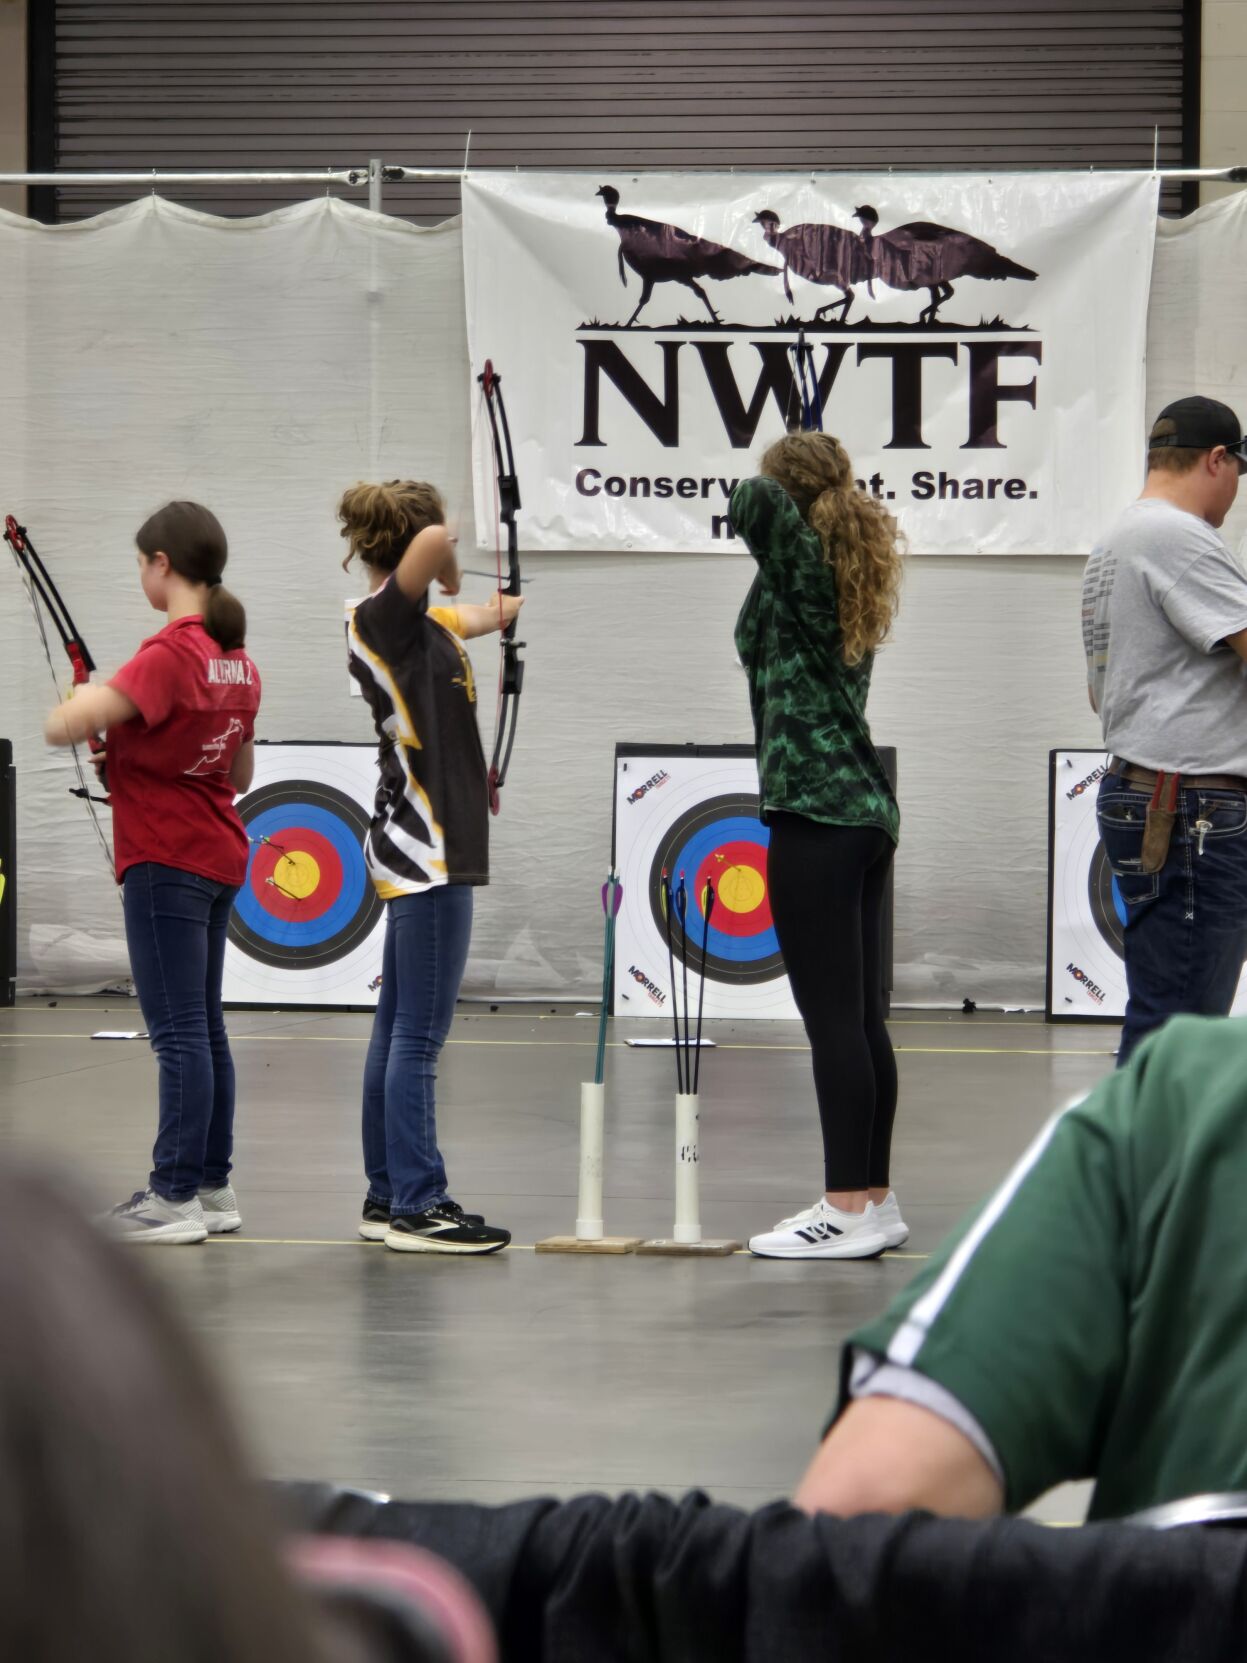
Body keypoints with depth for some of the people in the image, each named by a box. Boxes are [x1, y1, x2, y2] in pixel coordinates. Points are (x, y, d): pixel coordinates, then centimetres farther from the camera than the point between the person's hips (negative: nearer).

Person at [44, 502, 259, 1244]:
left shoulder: (169, 654, -19)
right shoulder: (239, 661, 8)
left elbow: (64, 726, -25)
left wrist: (87, 699, -3)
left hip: (166, 861, -9)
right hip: (218, 856, 9)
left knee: (179, 1031, -6)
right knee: (205, 1027, 14)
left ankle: (175, 1196, -3)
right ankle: (214, 1186, 19)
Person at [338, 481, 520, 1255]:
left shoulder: (413, 623, 13)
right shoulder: (382, 619, -14)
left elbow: (472, 617, 33)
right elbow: (433, 544, -30)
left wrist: (503, 609, 48)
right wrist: (451, 573, -9)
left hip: (419, 849, 10)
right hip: (426, 852, -10)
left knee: (399, 1031, 12)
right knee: (418, 1037, -7)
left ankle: (388, 1196, 17)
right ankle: (417, 1206, -6)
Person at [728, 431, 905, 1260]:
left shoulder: (800, 560, -9)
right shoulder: (853, 576, 13)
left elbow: (753, 503, -27)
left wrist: (771, 493, -5)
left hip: (816, 814, -9)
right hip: (867, 811, 9)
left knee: (833, 1020, -7)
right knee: (862, 1019, 11)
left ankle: (848, 1208, -7)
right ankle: (874, 1199, 15)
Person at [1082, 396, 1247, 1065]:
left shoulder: (1111, 545, 20)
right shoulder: (1178, 538, -13)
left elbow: (1100, 692, 27)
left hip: (1136, 795, 11)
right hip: (1192, 808, -11)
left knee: (1168, 1024, 12)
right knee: (1177, 1031, -10)